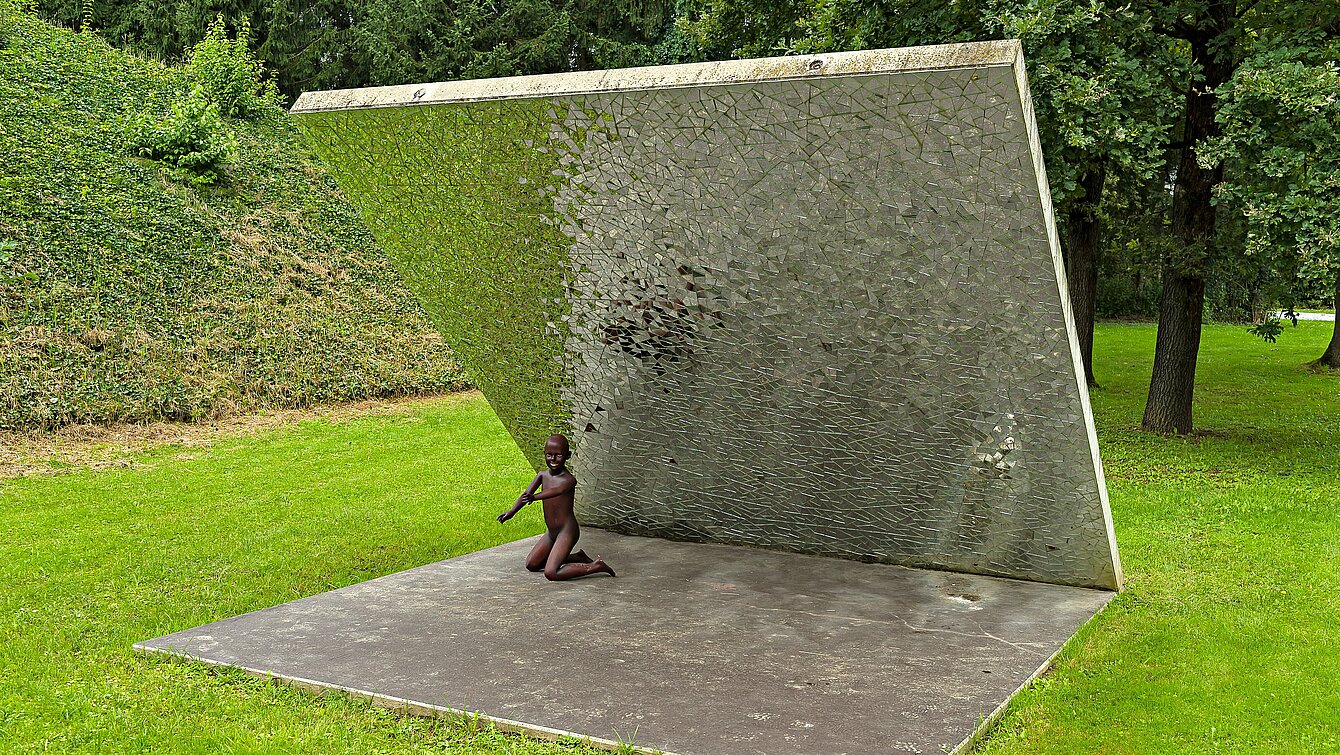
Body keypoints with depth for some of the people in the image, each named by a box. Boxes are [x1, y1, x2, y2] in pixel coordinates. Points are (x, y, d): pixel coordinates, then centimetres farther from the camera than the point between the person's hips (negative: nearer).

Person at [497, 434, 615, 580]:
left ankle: (594, 566, -6)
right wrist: (513, 510, -26)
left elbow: (556, 491, -40)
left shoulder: (569, 480, -19)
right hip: (551, 533, 9)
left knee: (551, 573, -21)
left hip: (567, 531, -9)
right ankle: (578, 558, 27)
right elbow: (526, 494, -7)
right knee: (531, 565, 20)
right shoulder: (543, 475, 2)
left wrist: (534, 497, -58)